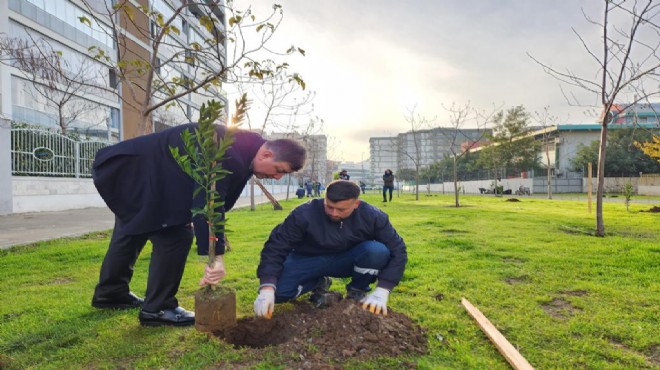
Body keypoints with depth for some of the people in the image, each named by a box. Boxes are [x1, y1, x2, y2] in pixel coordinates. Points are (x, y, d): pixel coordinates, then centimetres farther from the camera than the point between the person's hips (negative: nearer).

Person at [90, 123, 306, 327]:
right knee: (176, 235, -13)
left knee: (133, 230, 22)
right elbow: (208, 203, -36)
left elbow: (217, 200, 8)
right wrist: (215, 256, -34)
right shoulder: (227, 155, -31)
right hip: (137, 173, -11)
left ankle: (111, 293, 42)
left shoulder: (243, 152, 2)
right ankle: (157, 308, 2)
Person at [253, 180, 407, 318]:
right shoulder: (304, 214, -26)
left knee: (378, 251, -32)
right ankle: (319, 283, 7)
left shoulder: (372, 216, -22)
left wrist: (381, 292, -30)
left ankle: (357, 290, -2)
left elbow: (397, 251, -19)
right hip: (310, 260, 1)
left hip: (348, 260, 0)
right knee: (276, 291, -25)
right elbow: (275, 248, -23)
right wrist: (267, 289, -36)